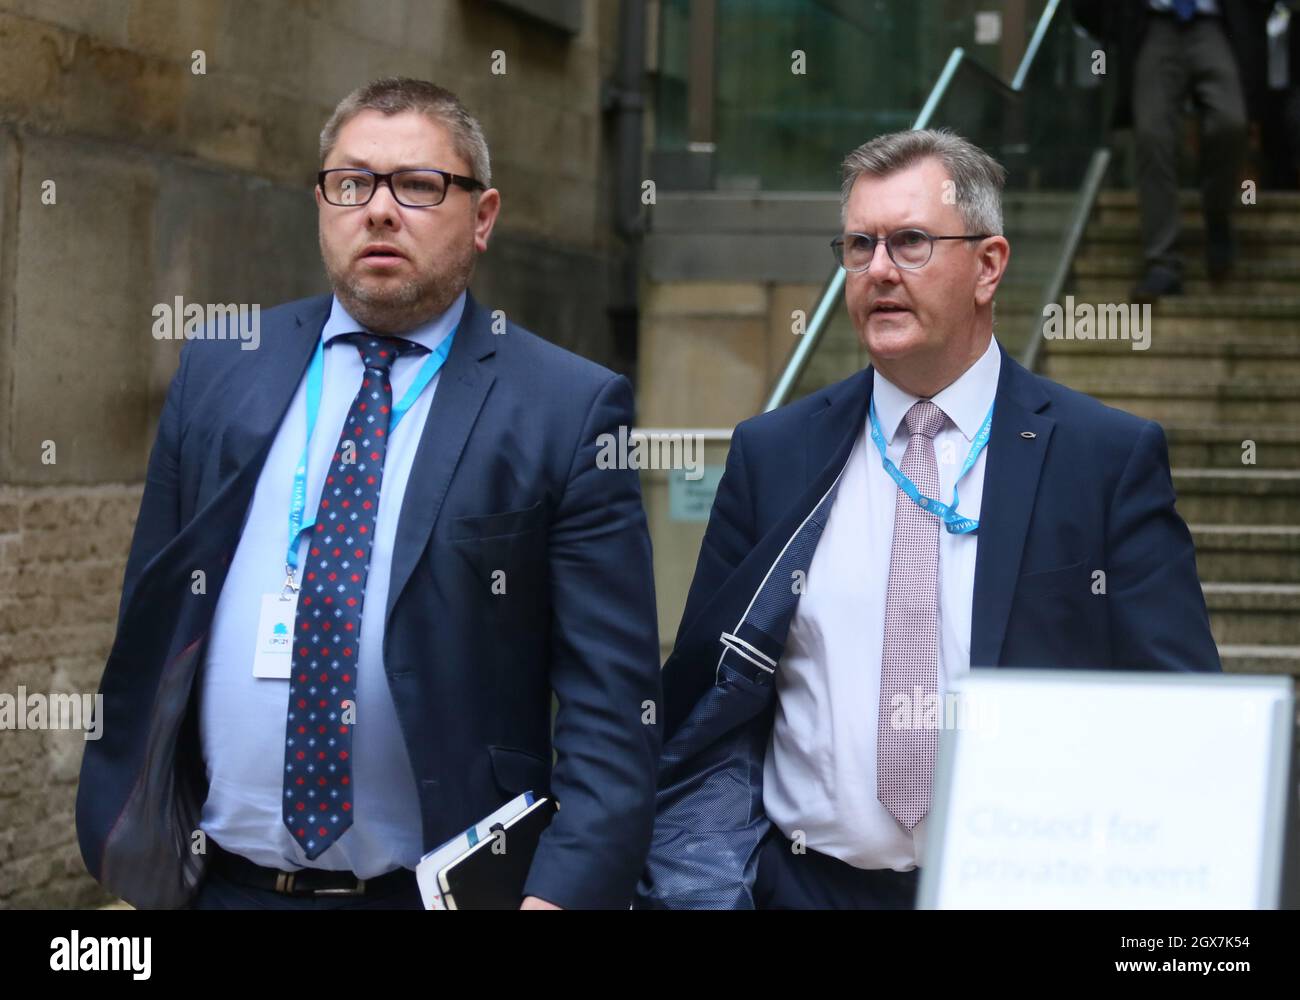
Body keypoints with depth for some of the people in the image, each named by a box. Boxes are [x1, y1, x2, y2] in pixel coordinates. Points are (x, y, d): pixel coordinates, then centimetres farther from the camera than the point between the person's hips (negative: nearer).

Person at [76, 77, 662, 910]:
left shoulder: (570, 410, -6)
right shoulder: (217, 371, 6)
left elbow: (610, 698, -9)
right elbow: (150, 625, 10)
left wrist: (567, 891, -19)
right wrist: (125, 837, 6)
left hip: (440, 891, -3)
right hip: (219, 881, 3)